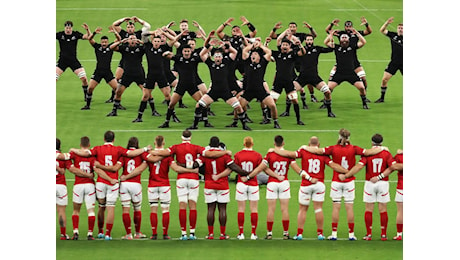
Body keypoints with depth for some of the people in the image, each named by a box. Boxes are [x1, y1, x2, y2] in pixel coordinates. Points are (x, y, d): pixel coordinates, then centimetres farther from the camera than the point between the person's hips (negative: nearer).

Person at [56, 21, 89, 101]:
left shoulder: (76, 34, -2)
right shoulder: (60, 34, -5)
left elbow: (86, 37, -13)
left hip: (73, 60, 1)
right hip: (62, 60, -1)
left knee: (84, 78, -8)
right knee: (54, 79, -13)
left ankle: (86, 96, 11)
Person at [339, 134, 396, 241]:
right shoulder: (386, 154, -4)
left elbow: (359, 166, -15)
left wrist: (345, 176, -13)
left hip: (370, 183, -1)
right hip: (383, 183, 1)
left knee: (369, 209, 6)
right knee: (383, 209, 6)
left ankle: (369, 234, 4)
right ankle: (383, 234, 6)